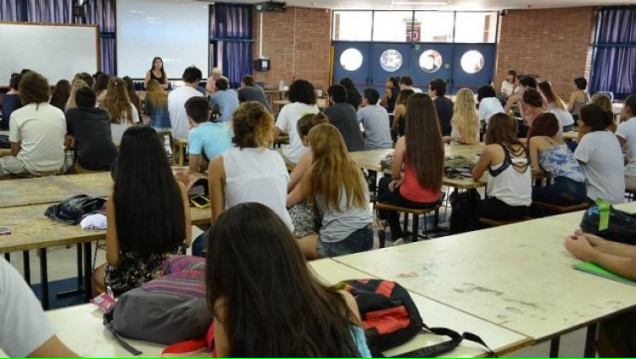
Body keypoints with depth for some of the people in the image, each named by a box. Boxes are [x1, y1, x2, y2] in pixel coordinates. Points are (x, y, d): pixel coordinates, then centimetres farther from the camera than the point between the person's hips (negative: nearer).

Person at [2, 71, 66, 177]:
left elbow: (14, 151, -3)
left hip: (31, 169, -4)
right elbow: (63, 143, 10)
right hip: (57, 168, 4)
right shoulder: (59, 112, 3)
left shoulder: (17, 115, -6)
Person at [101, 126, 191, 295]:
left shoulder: (117, 197, -19)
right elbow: (187, 240, -2)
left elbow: (113, 259, -13)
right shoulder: (178, 188, -13)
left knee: (99, 272, 34)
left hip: (135, 281, -3)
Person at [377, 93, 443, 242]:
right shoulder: (438, 139, -2)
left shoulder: (404, 141, -15)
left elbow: (395, 175, -3)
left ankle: (397, 235, 41)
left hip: (412, 199, -5)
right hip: (434, 199, 5)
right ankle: (396, 233, 41)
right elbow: (426, 170, 10)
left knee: (384, 183, 28)